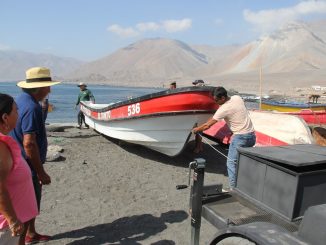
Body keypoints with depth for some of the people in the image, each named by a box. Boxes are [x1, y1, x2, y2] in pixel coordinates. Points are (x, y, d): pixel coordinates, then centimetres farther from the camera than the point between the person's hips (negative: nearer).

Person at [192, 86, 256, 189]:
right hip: (252, 135, 9)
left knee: (232, 162, -2)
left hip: (240, 137, -9)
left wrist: (196, 129, 6)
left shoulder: (224, 109, -16)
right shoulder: (237, 98, 4)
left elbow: (207, 125, -10)